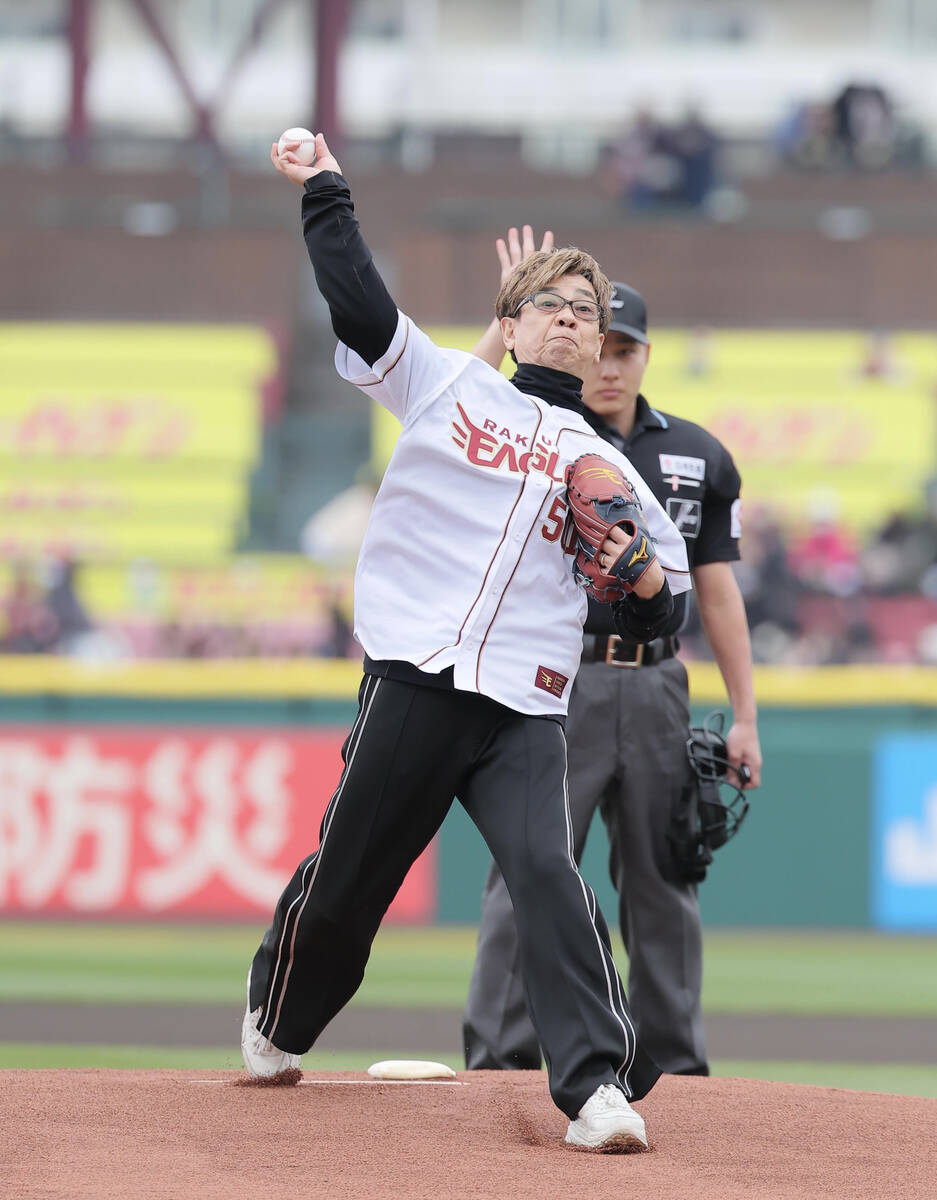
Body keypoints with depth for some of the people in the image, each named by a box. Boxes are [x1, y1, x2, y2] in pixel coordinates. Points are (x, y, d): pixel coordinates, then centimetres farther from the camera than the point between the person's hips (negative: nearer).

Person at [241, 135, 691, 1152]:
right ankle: (277, 1024, 33)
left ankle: (598, 1086, -24)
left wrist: (645, 583, -1)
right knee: (347, 875, 6)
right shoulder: (445, 383, 12)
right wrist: (325, 195, 2)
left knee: (546, 871, -18)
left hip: (525, 709, 1)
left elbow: (663, 595, 21)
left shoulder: (606, 468, 19)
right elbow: (358, 304, 1)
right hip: (414, 679, -1)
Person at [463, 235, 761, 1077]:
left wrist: (745, 717, 8)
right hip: (558, 684, -3)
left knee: (664, 879, 7)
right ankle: (500, 1062, -7)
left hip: (656, 686, 3)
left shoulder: (698, 456, 12)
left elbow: (719, 590, 13)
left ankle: (674, 1062, 13)